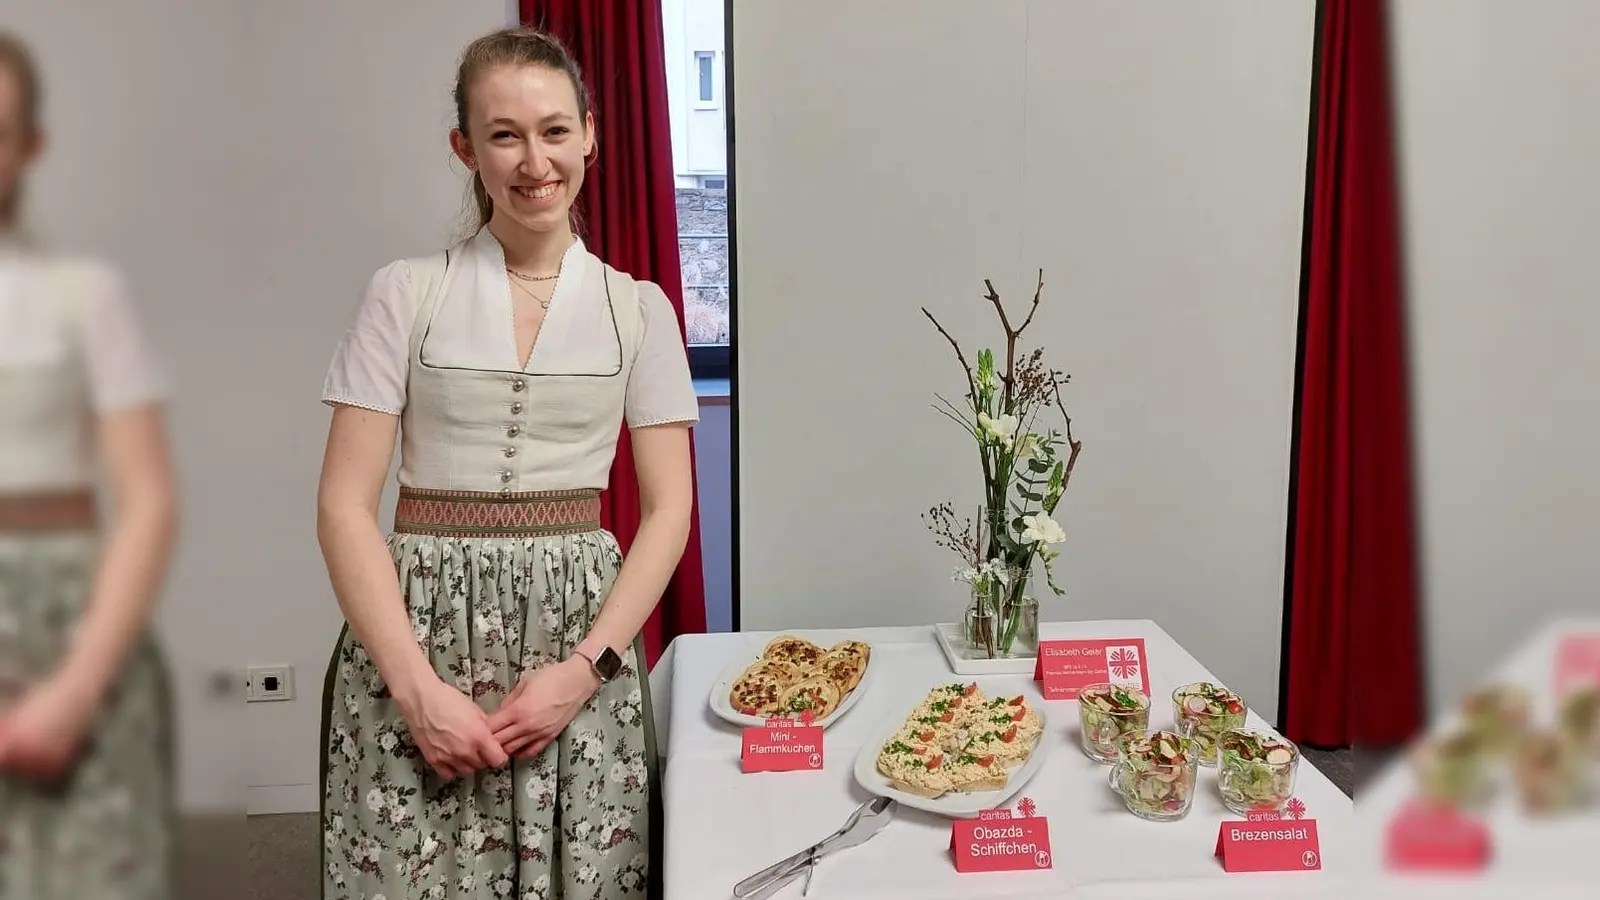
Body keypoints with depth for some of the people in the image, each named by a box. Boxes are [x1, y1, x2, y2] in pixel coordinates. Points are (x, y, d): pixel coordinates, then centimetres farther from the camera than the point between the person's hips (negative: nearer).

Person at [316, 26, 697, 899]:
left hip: (581, 627, 1)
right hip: (418, 629, -1)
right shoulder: (407, 292, 1)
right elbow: (346, 506, -2)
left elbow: (668, 509, 2)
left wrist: (586, 666, -9)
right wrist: (417, 687, -12)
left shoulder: (638, 308, 5)